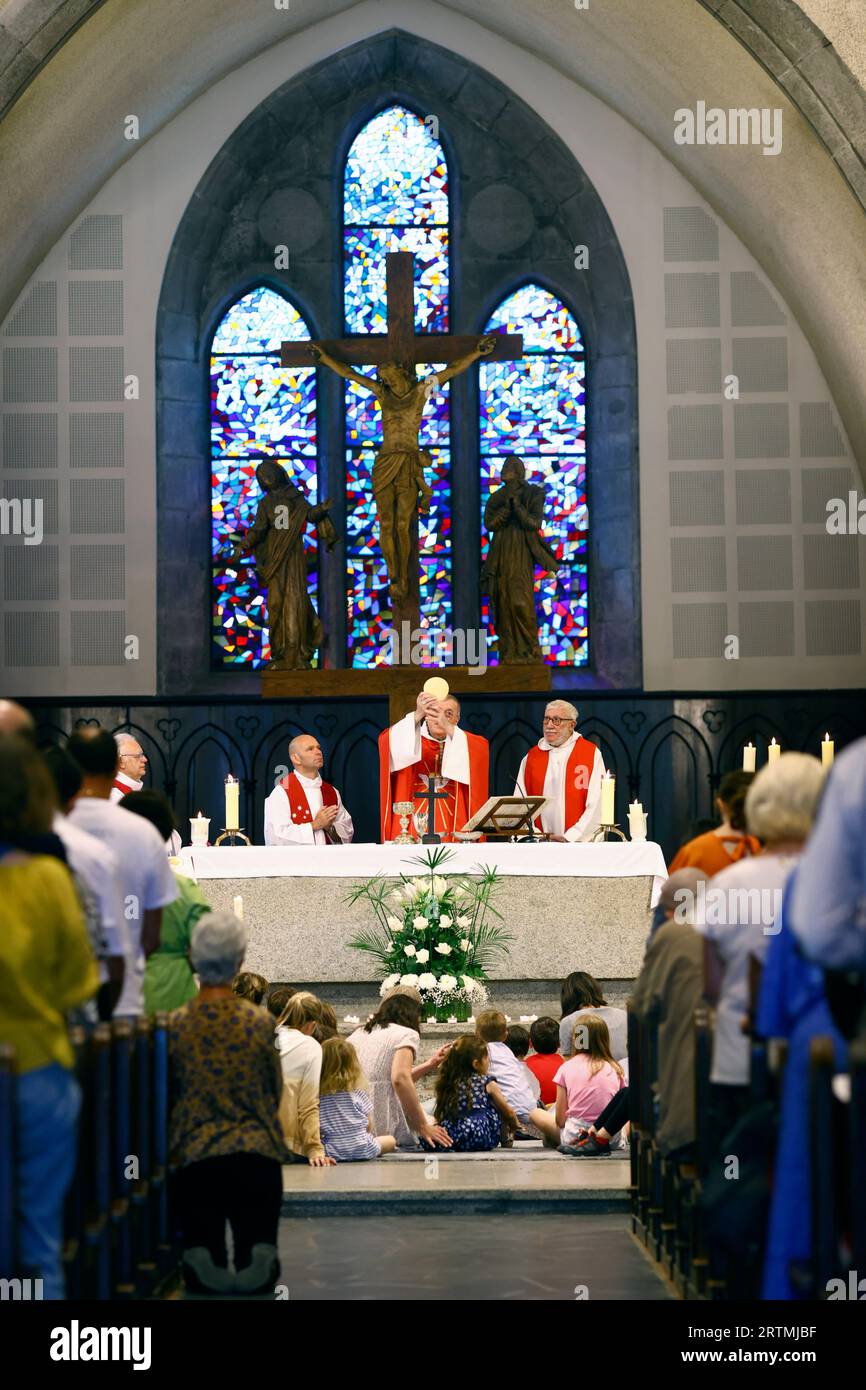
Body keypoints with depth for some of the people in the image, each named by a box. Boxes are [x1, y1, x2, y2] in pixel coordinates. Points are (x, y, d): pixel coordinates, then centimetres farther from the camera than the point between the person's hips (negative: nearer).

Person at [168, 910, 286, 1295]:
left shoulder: (175, 1025, -3)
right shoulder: (260, 1021, -3)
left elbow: (168, 1097, 6)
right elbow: (275, 1093, 8)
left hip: (194, 1154, 0)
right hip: (257, 1153, 0)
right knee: (258, 1266, 10)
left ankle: (201, 1257, -16)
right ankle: (258, 1259, -18)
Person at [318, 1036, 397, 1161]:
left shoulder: (316, 1095, -6)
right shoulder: (358, 1092, -6)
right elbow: (369, 1127, 1)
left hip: (332, 1154, 2)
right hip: (362, 1150, -2)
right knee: (390, 1140, 23)